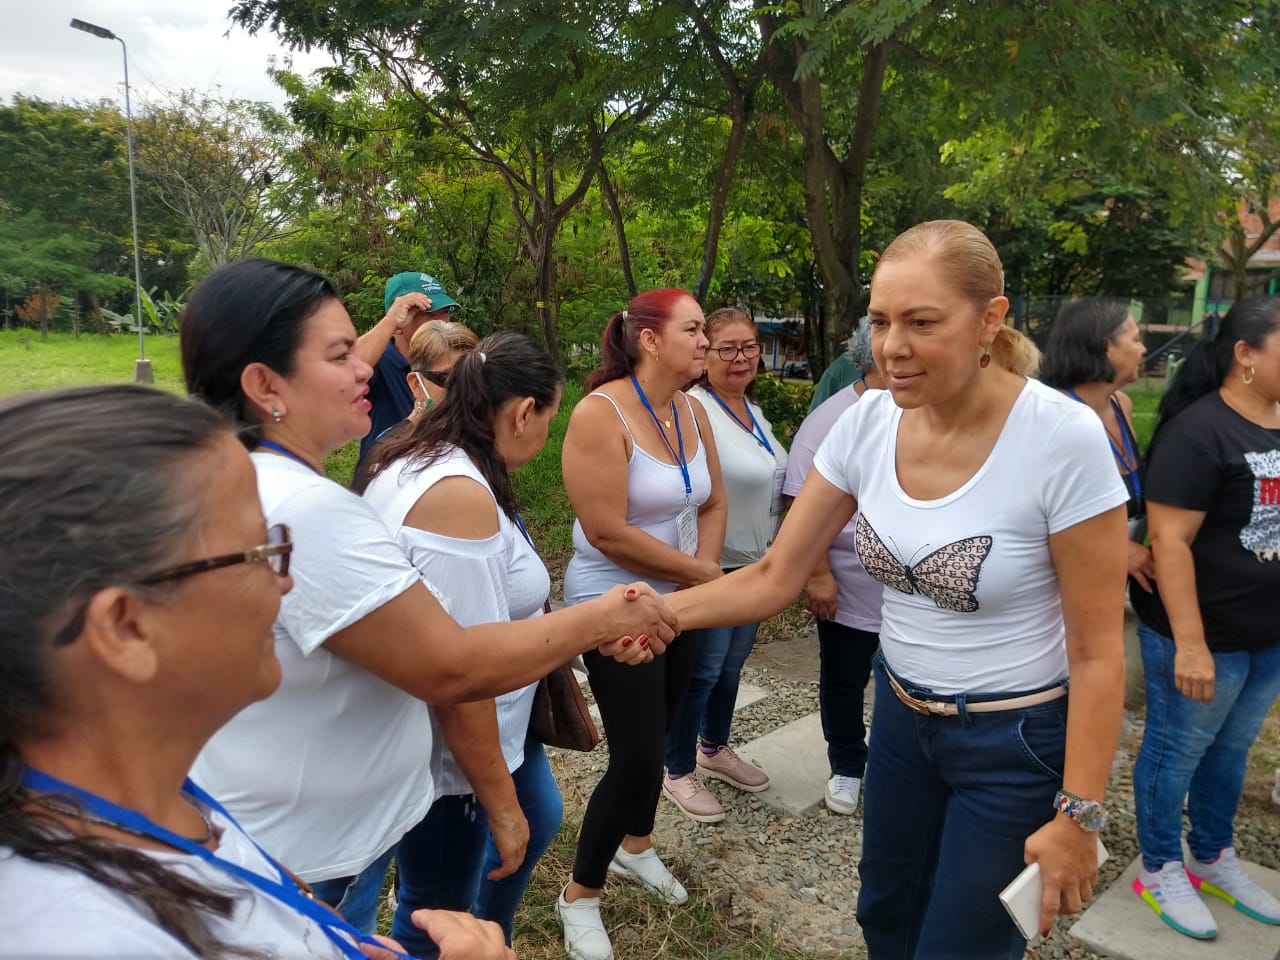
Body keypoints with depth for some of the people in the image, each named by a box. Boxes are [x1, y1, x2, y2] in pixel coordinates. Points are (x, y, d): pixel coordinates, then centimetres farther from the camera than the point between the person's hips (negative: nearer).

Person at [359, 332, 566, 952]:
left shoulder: (416, 458, 2)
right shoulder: (462, 495, -30)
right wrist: (500, 805, -19)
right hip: (443, 753, -10)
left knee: (538, 818, 29)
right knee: (435, 922, 13)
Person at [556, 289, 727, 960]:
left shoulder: (691, 411, 1)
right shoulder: (601, 413, -21)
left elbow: (712, 503, 7)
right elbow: (607, 532, -25)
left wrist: (704, 567, -11)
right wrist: (699, 572, -16)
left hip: (681, 604, 7)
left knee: (654, 736, 20)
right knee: (636, 756, -3)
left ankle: (635, 845, 46)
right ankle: (580, 894, 21)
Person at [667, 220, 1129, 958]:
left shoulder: (1064, 438, -25)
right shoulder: (867, 423, -11)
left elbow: (1097, 652, -17)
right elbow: (775, 578, -8)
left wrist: (1078, 815, -14)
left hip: (1016, 742, -5)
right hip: (901, 716, 5)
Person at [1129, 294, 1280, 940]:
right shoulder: (1199, 431, -20)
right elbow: (1170, 540, -23)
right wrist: (1189, 645, -25)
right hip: (1207, 636, -7)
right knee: (1177, 751, 9)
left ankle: (1213, 861, 40)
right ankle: (1159, 871, 28)